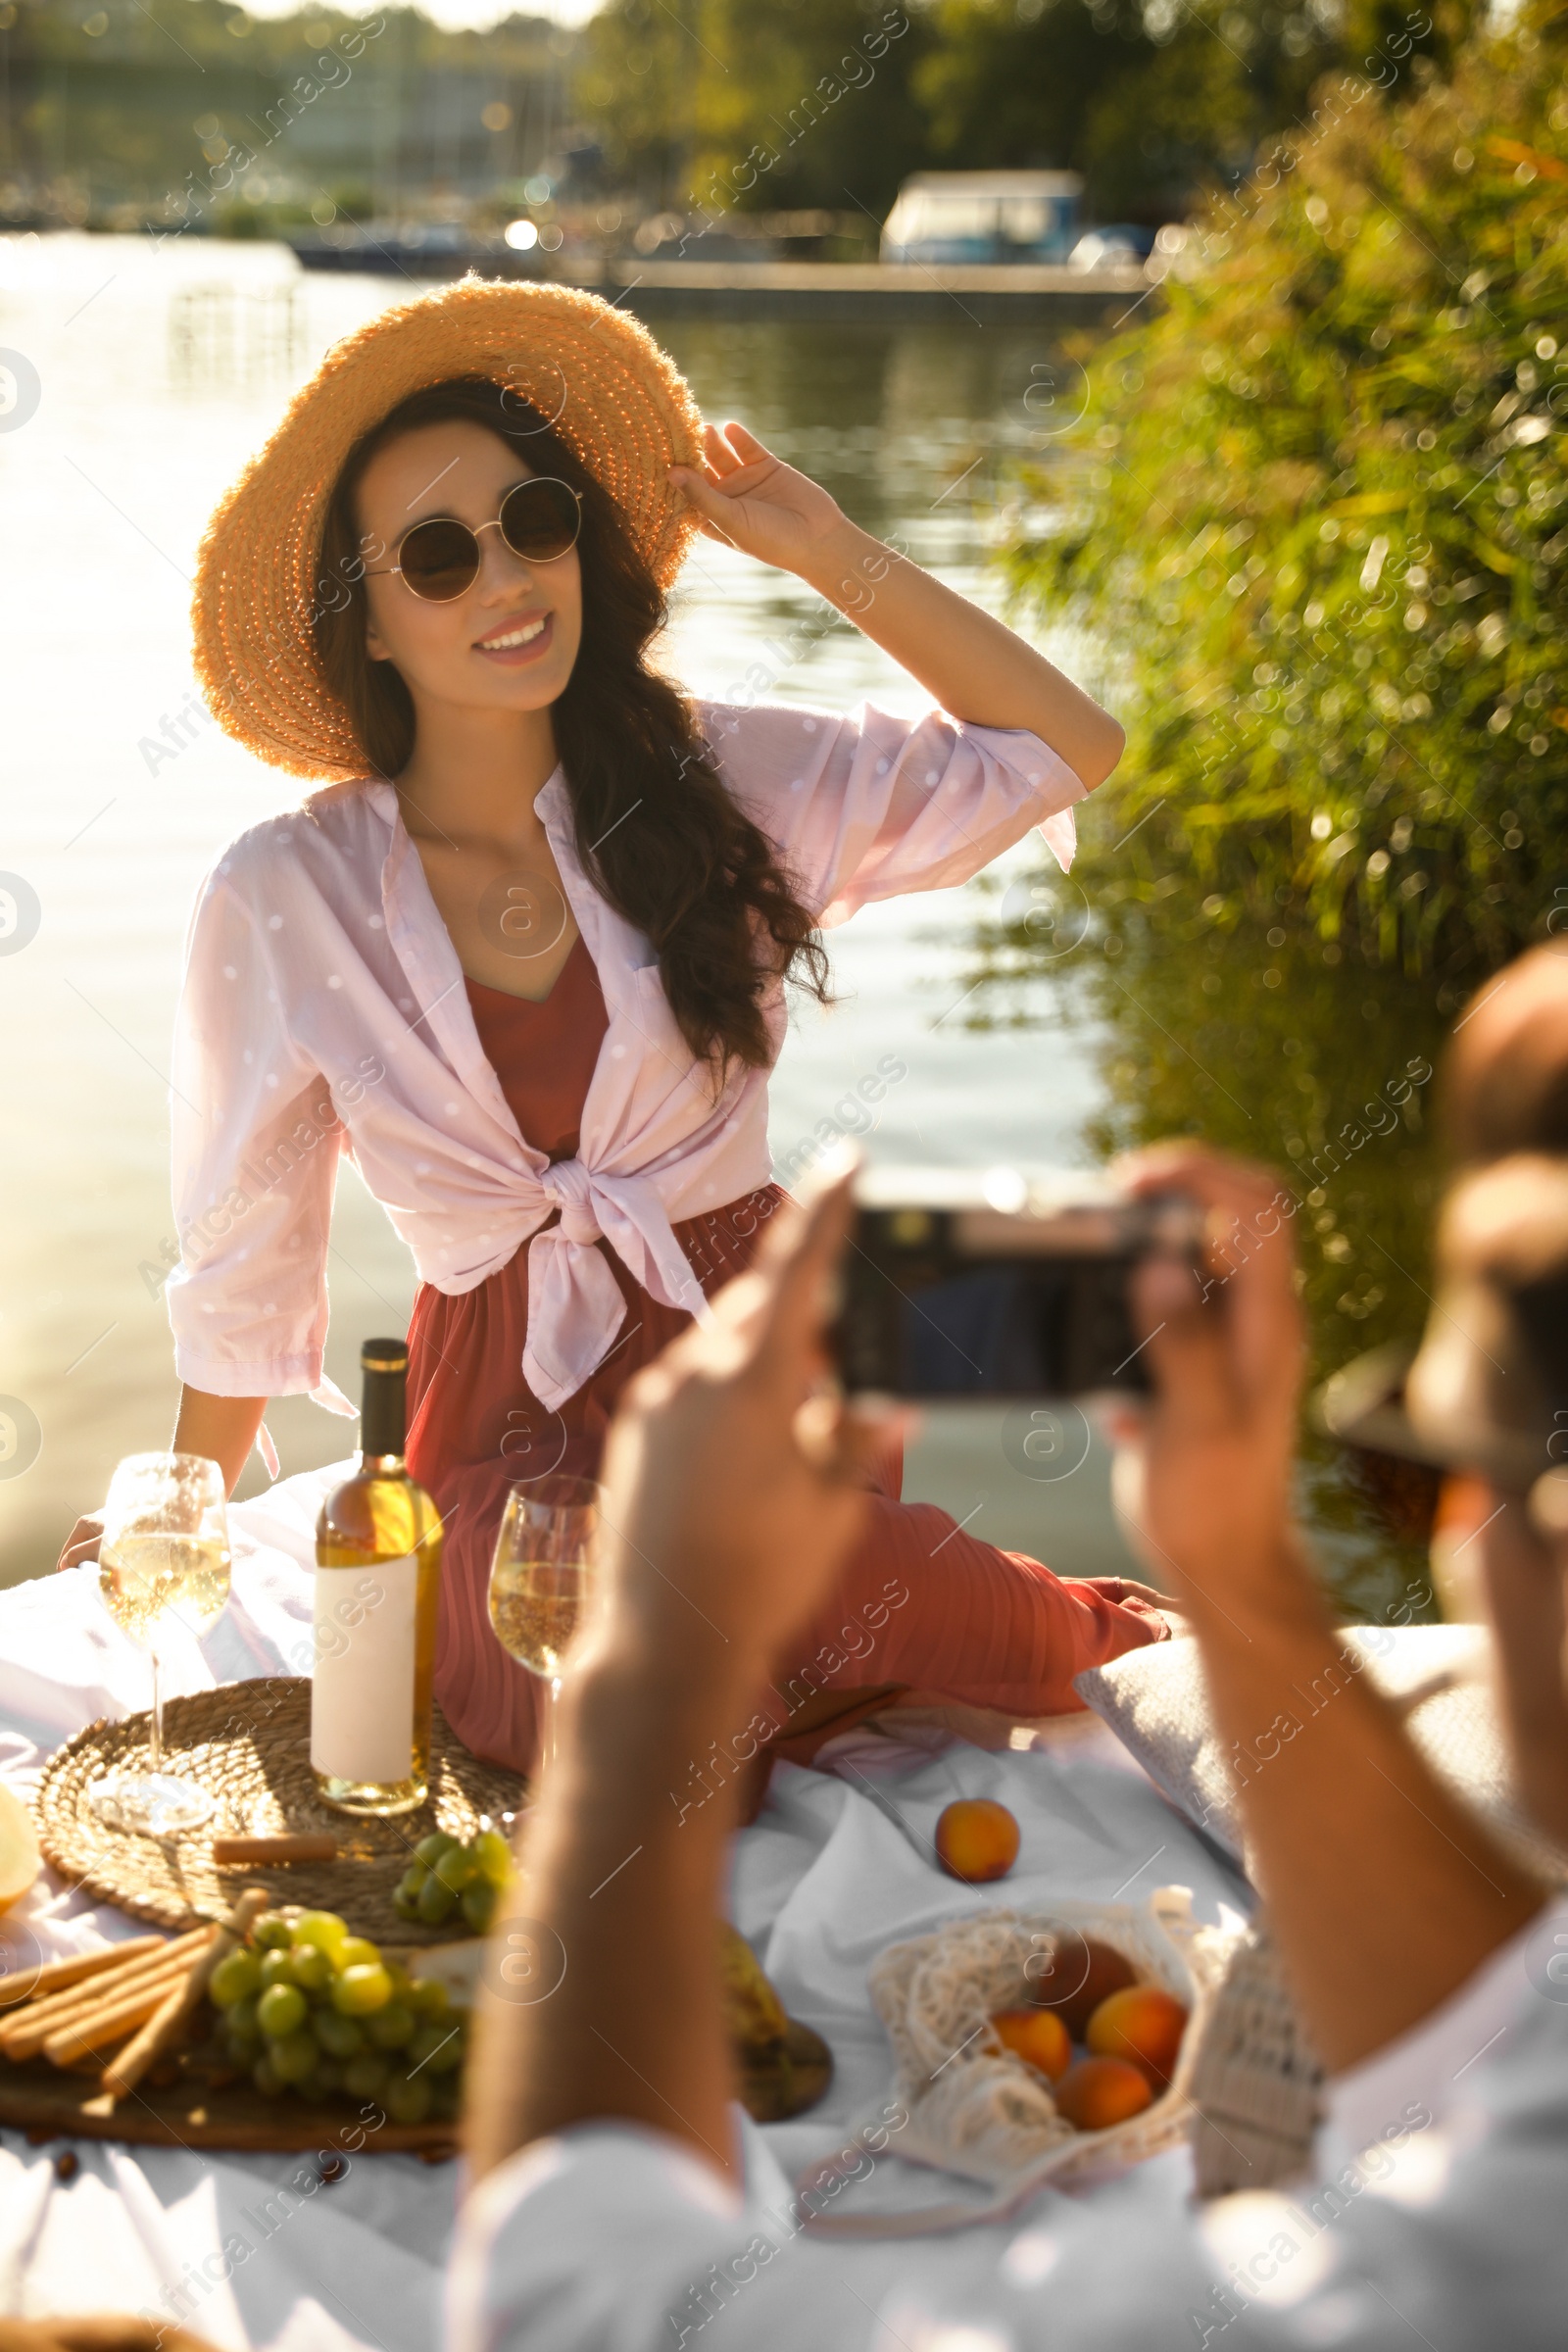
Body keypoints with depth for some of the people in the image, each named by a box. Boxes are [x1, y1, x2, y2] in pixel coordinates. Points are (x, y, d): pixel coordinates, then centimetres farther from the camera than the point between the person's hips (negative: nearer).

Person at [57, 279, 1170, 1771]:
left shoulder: (710, 779, 3)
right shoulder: (284, 898, 0)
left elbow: (1064, 749, 7)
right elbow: (244, 1256, 11)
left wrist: (829, 553, 2)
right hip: (513, 1432, 0)